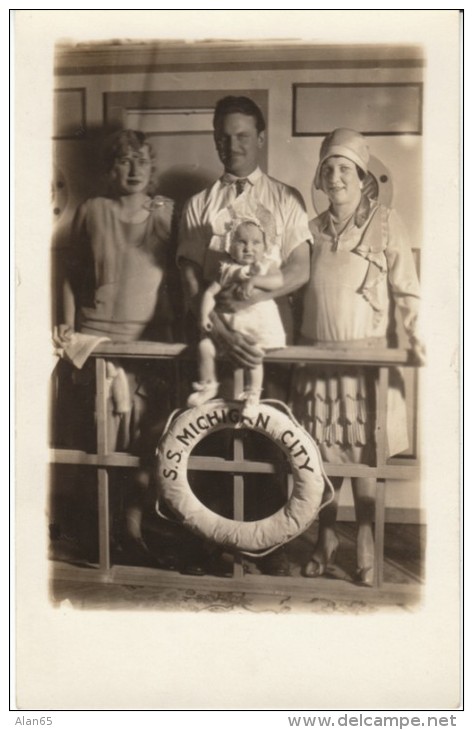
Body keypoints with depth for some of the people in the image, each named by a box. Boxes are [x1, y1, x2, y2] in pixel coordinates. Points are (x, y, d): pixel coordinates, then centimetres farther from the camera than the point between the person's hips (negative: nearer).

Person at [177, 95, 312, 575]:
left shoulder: (286, 200, 7)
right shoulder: (197, 206, 8)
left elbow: (300, 271, -4)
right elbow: (191, 283, -2)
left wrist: (255, 295, -21)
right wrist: (223, 335, -17)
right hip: (213, 337, 1)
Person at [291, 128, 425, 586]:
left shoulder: (384, 222, 0)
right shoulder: (314, 228, 11)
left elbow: (406, 289, -4)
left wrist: (416, 337, -16)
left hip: (366, 352, -3)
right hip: (317, 354, 3)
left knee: (363, 451, 0)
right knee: (322, 450, 8)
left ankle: (366, 544, 14)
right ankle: (325, 539, 24)